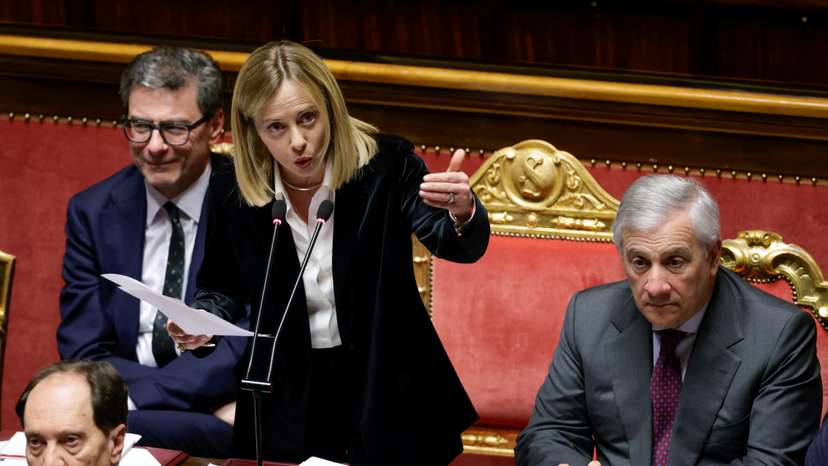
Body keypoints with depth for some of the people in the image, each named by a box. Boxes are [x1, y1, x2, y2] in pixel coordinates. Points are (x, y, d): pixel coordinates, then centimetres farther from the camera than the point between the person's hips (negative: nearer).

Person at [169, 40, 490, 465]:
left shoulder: (386, 165, -13)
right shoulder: (235, 197, -7)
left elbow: (461, 246, -21)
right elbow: (223, 287, 10)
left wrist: (462, 211, -44)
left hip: (388, 396, -1)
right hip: (289, 402, 1)